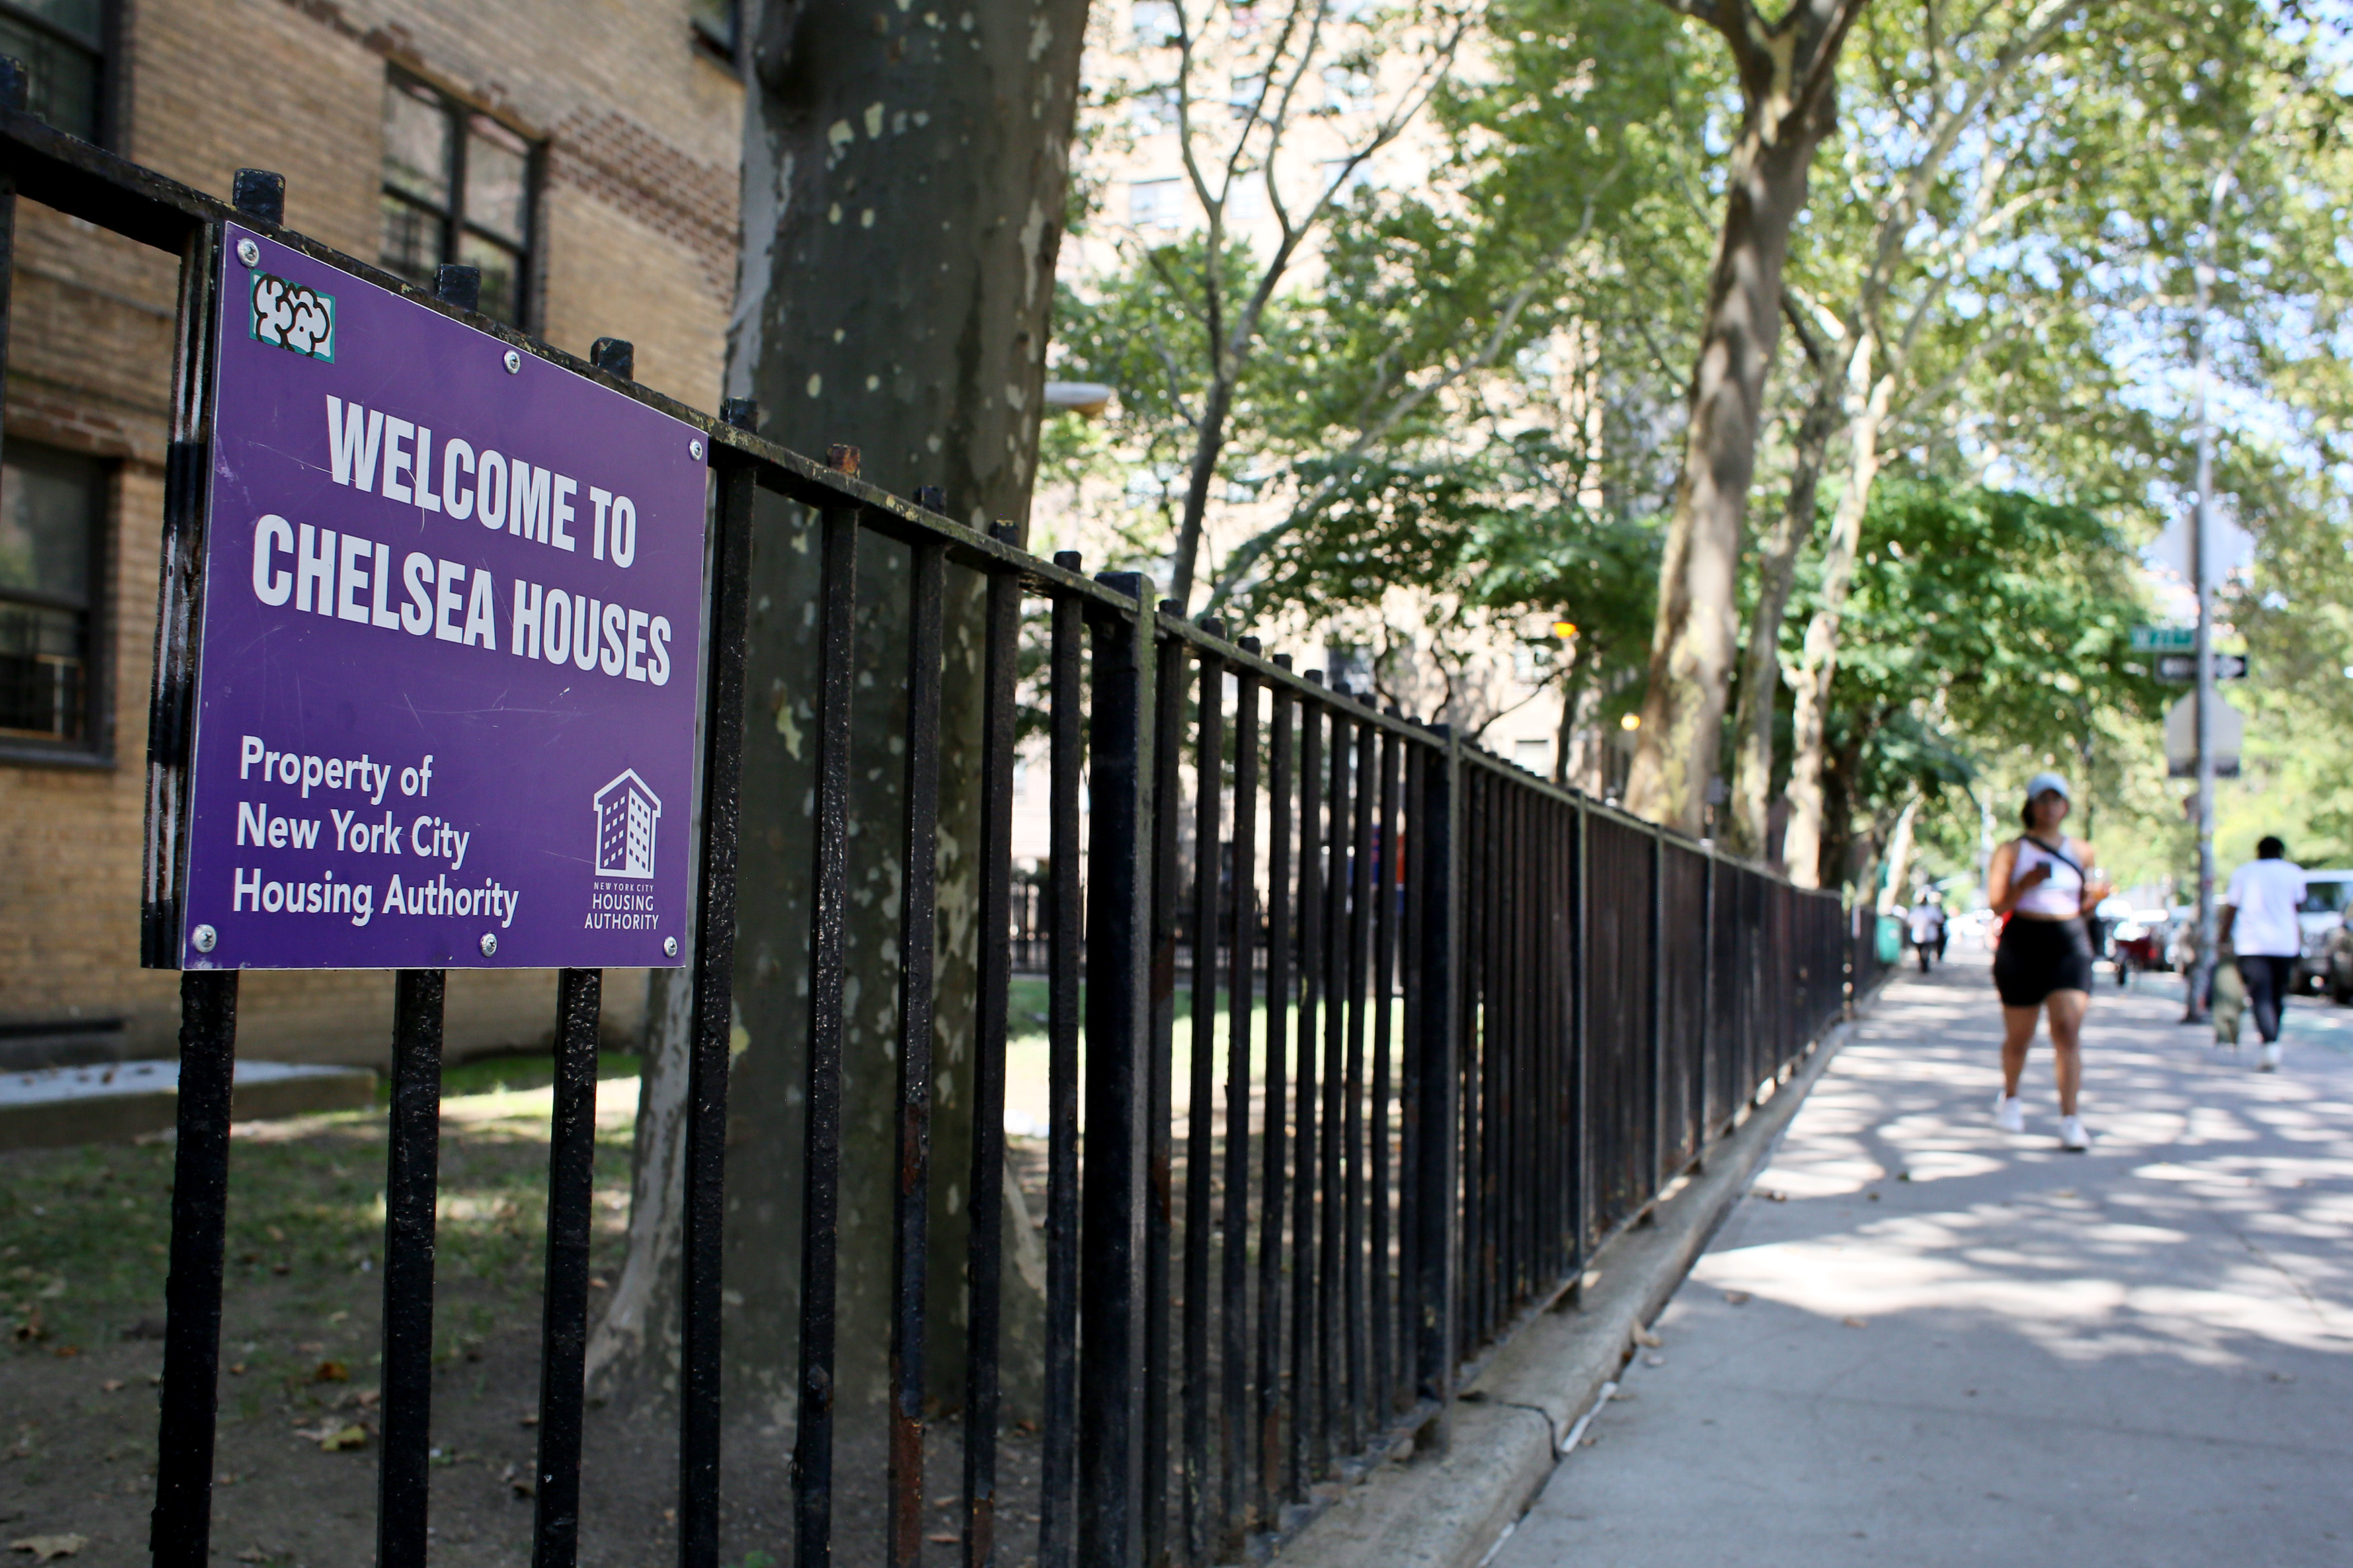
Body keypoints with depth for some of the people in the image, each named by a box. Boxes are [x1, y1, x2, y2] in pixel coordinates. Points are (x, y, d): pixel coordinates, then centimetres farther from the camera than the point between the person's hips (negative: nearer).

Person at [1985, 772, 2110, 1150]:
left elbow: (2083, 905, 18)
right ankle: (2010, 1097, 37)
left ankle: (2070, 1120, -15)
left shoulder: (2083, 853, 11)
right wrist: (2025, 884, -23)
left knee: (2068, 1029, -14)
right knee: (2018, 1036, 9)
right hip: (2022, 943, -1)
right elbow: (1997, 906, -6)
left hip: (2070, 943, 1)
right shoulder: (2012, 851, 2)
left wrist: (2097, 894, -4)